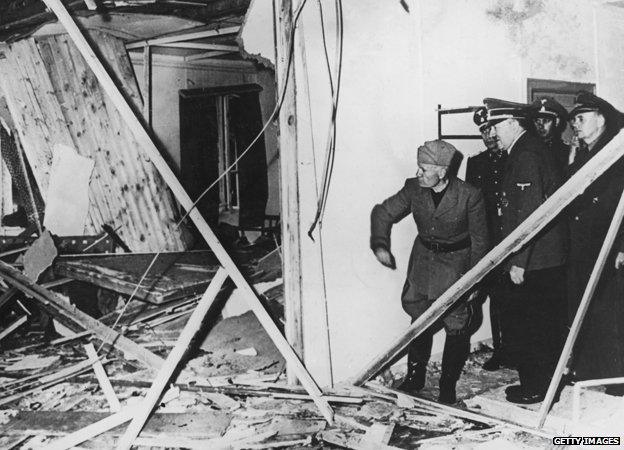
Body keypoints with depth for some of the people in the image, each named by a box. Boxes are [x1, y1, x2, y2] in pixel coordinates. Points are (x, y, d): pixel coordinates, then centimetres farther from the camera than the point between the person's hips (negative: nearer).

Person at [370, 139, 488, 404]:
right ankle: (415, 377, 27)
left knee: (456, 326, -2)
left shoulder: (469, 196, -20)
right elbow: (383, 212, -1)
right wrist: (380, 243, -18)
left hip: (456, 262, -3)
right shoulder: (414, 189, -11)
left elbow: (479, 240, -10)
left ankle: (448, 385, 14)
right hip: (424, 258, 4)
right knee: (420, 318, 10)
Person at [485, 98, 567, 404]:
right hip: (550, 259, 10)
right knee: (546, 324, 17)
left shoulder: (525, 156, -17)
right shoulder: (533, 149, 14)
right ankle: (547, 382, 29)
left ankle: (534, 388, 12)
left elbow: (529, 214, -23)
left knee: (524, 326, 1)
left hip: (532, 263, -10)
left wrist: (518, 262, -21)